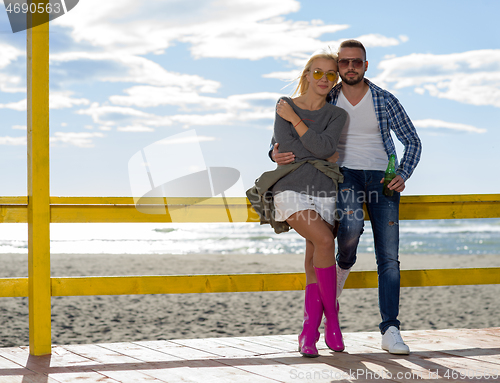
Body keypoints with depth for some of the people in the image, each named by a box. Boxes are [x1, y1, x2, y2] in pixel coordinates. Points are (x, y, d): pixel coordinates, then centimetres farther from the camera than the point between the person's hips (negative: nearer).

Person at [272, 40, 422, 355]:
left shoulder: (386, 101, 2)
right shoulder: (326, 102, 4)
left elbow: (413, 142, 8)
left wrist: (403, 175, -9)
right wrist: (277, 154, -16)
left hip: (382, 178, 1)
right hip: (345, 174, -1)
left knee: (389, 257, -7)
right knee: (351, 227, -33)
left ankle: (391, 331, -5)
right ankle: (341, 270, 0)